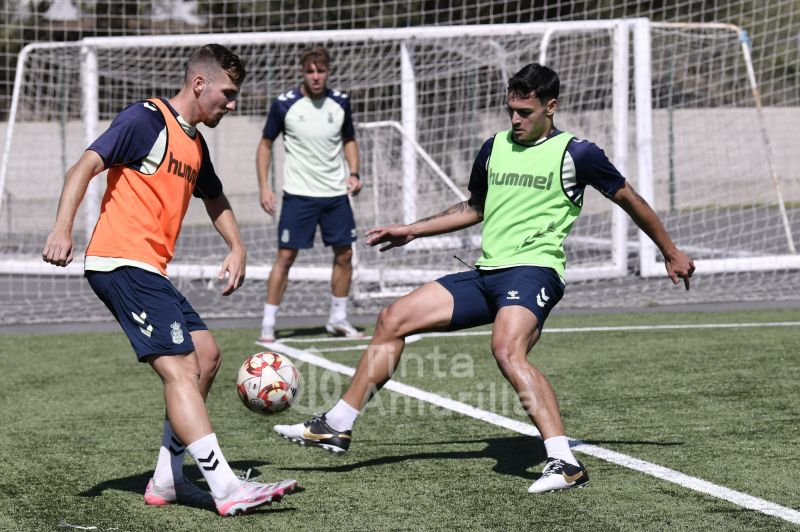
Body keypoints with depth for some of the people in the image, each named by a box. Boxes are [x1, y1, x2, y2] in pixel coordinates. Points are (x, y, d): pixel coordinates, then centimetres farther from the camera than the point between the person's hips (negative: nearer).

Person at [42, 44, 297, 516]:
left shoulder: (195, 143, 19)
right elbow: (87, 166, -17)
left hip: (150, 271, 10)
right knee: (179, 368, -17)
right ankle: (227, 490, -23)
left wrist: (237, 248, 23)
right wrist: (63, 228, -29)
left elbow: (214, 198, 37)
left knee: (205, 354, 8)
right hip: (121, 262, -10)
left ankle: (167, 481, 13)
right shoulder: (147, 119, -8)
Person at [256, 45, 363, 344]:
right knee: (286, 256, -7)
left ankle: (338, 319, 22)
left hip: (336, 194, 4)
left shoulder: (340, 102, 2)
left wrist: (353, 173, 1)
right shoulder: (284, 104, -7)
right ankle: (268, 325, -2)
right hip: (298, 195, -4)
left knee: (344, 255, 7)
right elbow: (265, 144, 3)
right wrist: (264, 186, -5)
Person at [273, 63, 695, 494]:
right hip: (487, 274, 7)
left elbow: (629, 199, 9)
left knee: (507, 350, -35)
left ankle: (564, 464, -37)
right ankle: (336, 427, 8)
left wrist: (671, 253, 15)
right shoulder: (495, 147, 16)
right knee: (393, 319, 0)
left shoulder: (576, 154, -2)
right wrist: (411, 230, 30)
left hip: (533, 270, -7)